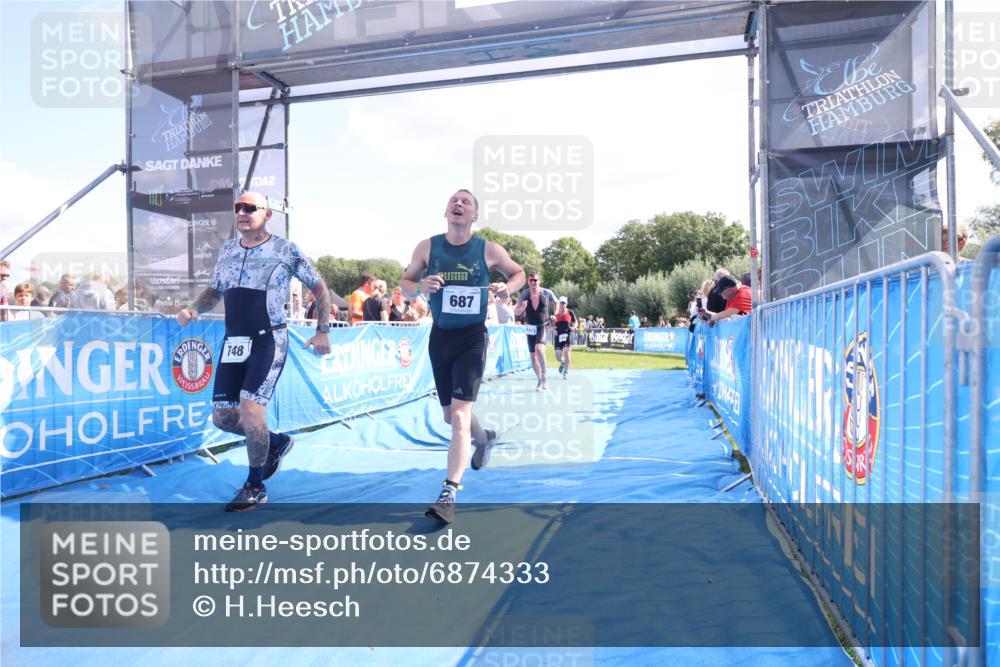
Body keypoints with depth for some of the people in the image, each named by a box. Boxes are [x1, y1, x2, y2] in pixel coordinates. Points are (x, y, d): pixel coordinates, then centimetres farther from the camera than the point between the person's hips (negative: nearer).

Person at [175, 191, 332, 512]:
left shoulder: (286, 250, -4)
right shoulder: (226, 250, 11)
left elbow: (320, 288, 1)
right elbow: (215, 291, 21)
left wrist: (322, 331, -6)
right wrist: (193, 309, 0)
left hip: (269, 341, -6)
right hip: (233, 342, 6)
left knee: (249, 410, -15)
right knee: (222, 417, 6)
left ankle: (255, 486, 6)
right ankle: (276, 441, 33)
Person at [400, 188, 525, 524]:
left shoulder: (489, 250, -6)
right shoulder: (427, 247, -2)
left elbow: (519, 273, 10)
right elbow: (404, 284, 7)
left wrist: (506, 288, -12)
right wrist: (421, 286, -16)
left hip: (472, 338, -4)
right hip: (440, 336, 4)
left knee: (459, 416, -14)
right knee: (451, 416, 17)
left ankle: (448, 495, -10)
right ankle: (484, 438, 50)